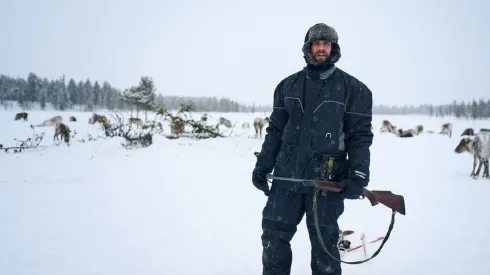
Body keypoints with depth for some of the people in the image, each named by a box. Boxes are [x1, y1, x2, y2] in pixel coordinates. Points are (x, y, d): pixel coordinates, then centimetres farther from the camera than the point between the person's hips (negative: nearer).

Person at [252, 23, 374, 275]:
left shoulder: (353, 88, 0)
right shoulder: (288, 86, 10)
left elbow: (360, 136, -2)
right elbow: (275, 130, 13)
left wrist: (358, 176, -13)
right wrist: (263, 165, 5)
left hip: (328, 180, -3)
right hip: (287, 175, 3)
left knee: (323, 243, 6)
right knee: (274, 235, 7)